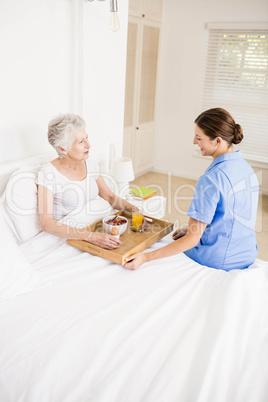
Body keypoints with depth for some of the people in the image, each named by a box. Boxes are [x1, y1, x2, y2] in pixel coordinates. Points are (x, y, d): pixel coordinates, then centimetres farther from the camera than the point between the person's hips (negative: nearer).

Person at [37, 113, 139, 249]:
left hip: (93, 229, 6)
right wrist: (90, 236, -34)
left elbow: (110, 197, 13)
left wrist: (134, 209, -7)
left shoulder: (89, 163, 5)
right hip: (66, 237, -6)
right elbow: (46, 223, -23)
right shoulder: (48, 173, -15)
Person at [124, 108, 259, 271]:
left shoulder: (211, 179, -28)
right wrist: (192, 232, 13)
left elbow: (192, 240, -27)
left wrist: (146, 257, -25)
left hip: (220, 261, -7)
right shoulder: (246, 167, -1)